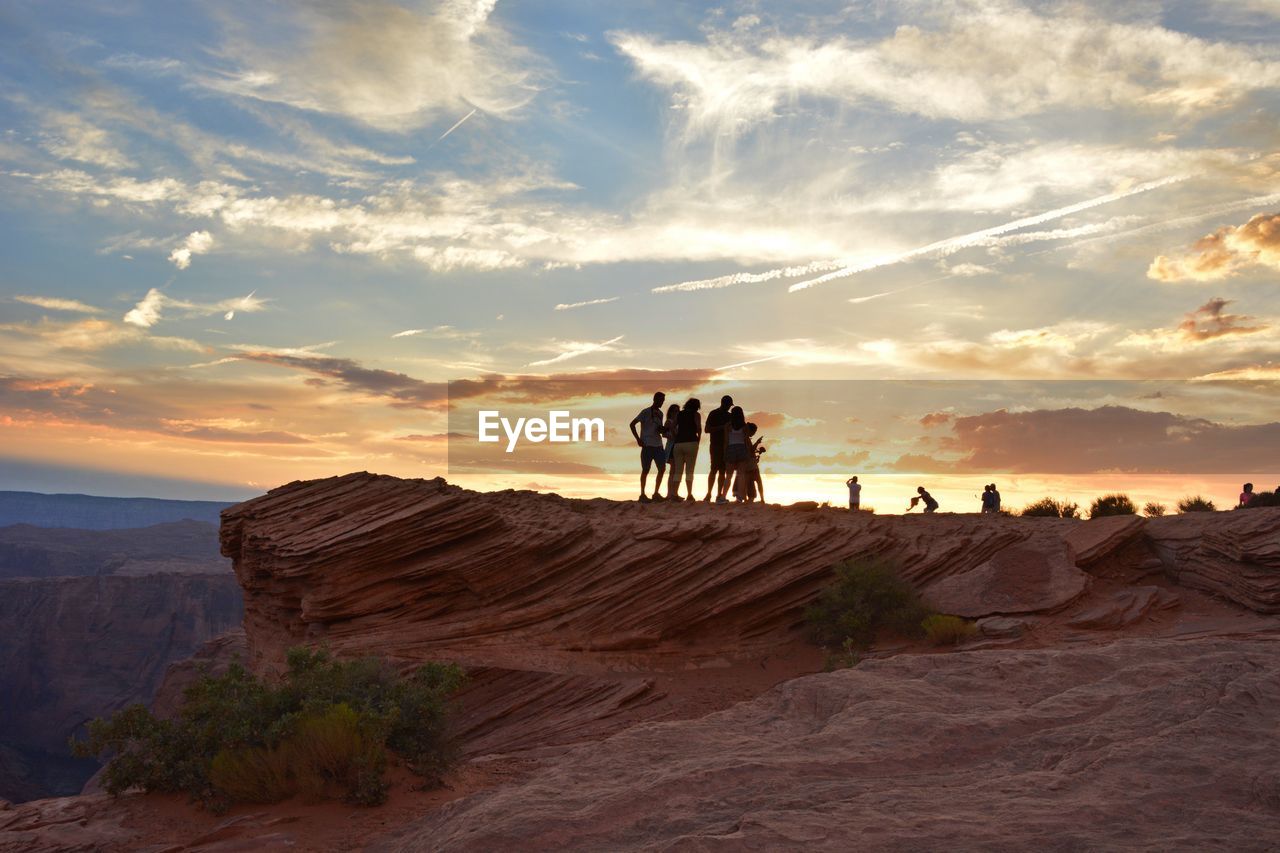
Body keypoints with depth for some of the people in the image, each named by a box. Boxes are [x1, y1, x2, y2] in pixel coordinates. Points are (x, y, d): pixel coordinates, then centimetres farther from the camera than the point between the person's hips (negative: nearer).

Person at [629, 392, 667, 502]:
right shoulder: (645, 412, -4)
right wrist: (638, 439, -11)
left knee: (662, 468, 2)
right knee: (645, 470, -3)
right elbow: (632, 424, -5)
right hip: (647, 445, -6)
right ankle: (642, 494, 4)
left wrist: (662, 429, 0)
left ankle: (656, 493, 12)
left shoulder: (660, 413, 15)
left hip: (658, 445, 6)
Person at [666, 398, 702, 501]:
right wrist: (698, 438, 7)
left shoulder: (679, 414, 15)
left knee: (678, 471, 5)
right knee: (689, 470, -2)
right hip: (691, 443, -4)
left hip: (678, 443, 4)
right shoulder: (696, 415, 4)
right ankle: (690, 495, -5)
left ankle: (674, 494, -3)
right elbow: (699, 428, -7)